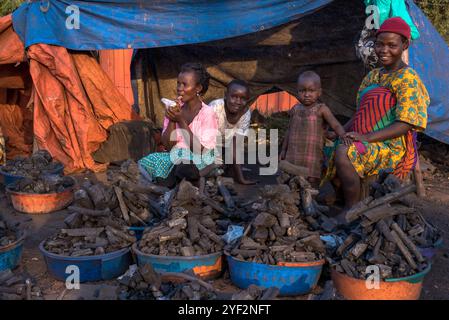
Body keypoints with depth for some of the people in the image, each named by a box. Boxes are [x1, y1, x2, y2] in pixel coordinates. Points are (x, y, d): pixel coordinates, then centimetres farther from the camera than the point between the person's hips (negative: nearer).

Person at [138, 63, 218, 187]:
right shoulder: (175, 110, 4)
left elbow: (199, 150, -16)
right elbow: (167, 146, 0)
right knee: (145, 163, -22)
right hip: (176, 157, 4)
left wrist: (181, 121, -18)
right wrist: (172, 121, -15)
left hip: (199, 163, -4)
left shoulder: (207, 113, -10)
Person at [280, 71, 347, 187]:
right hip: (294, 155, 4)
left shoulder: (321, 109, -4)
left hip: (313, 155, -4)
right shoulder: (295, 110, 9)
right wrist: (283, 150, 18)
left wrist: (343, 136, -32)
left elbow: (336, 125, -12)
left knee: (312, 181, -3)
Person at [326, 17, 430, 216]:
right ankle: (343, 200, 19)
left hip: (392, 148, -9)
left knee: (343, 153, -32)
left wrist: (367, 137, -25)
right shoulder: (373, 76, 13)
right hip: (366, 144, 9)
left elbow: (405, 124, -19)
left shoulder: (407, 78, -11)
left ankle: (352, 209, -17)